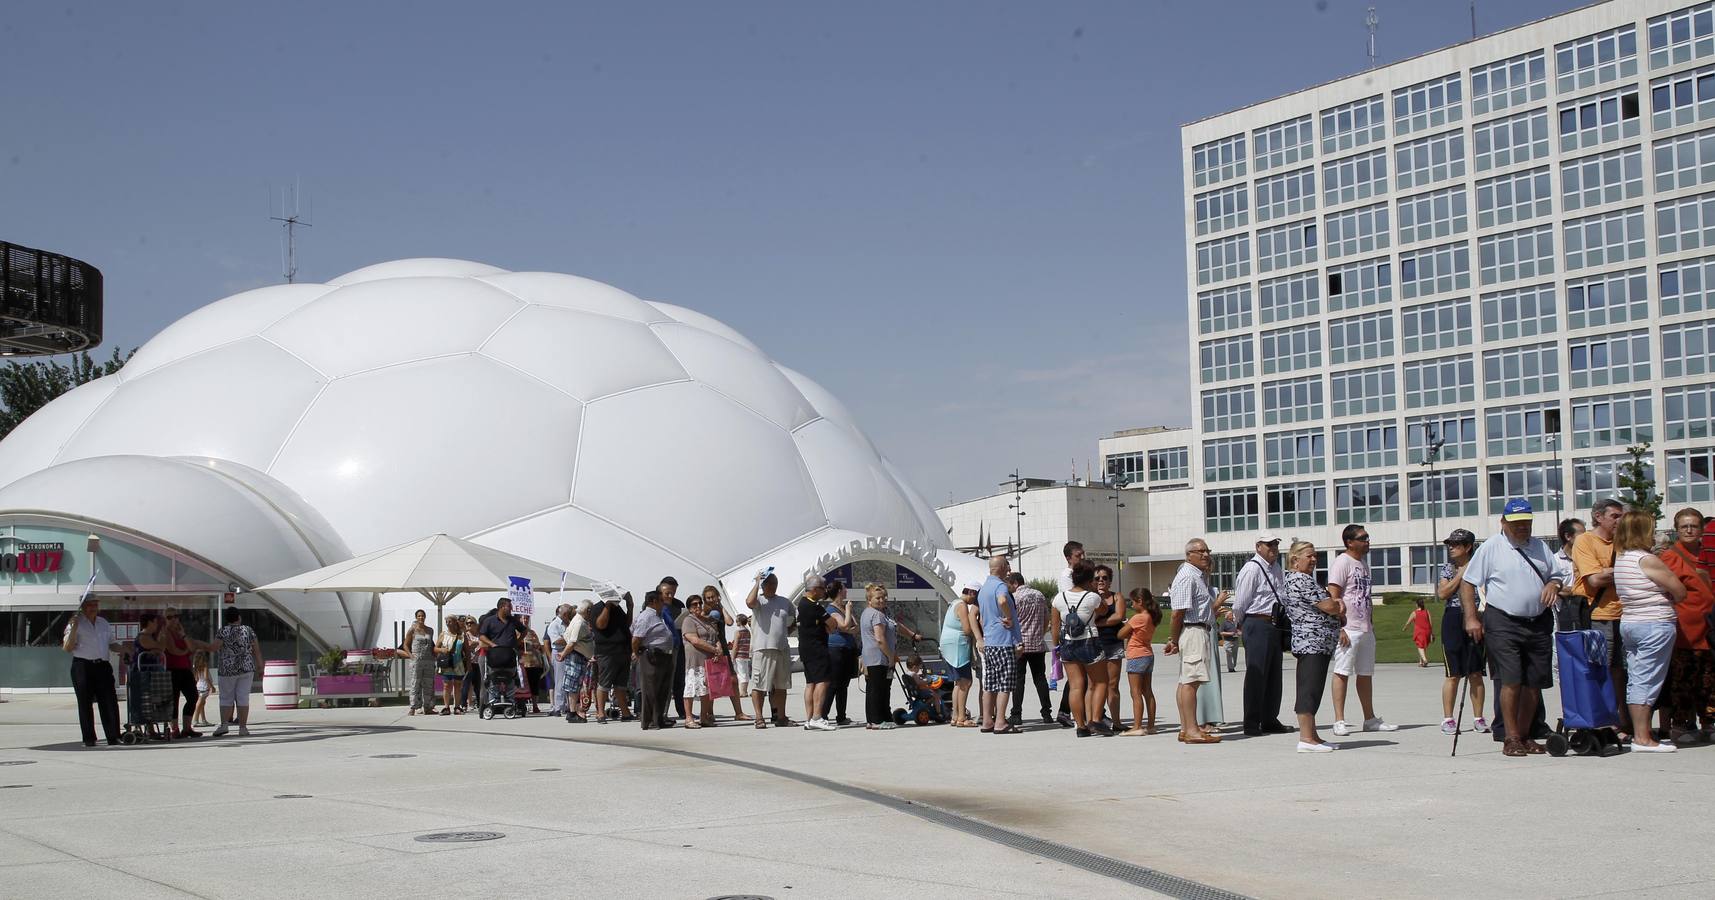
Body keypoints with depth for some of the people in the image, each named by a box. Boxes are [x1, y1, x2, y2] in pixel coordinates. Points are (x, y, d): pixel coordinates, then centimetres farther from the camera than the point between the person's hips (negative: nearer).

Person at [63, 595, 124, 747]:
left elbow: (111, 644, 24)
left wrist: (126, 650, 6)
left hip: (102, 666, 4)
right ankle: (89, 739, 6)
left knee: (110, 702, -2)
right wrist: (74, 628, -18)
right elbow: (67, 648, -7)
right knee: (85, 703, 0)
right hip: (83, 667, -4)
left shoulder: (104, 623, 18)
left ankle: (113, 737, 1)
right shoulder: (76, 623, 1)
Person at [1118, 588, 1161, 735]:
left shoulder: (1137, 618, -18)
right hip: (1148, 655, 9)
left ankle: (1137, 727, -10)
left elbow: (1121, 634, -11)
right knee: (1148, 692, 11)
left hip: (1136, 657, -9)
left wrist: (1125, 624, 6)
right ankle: (1150, 725, 13)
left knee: (1136, 693, -7)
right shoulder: (1151, 618, 7)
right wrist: (1129, 625, 1)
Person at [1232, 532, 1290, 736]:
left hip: (1275, 626, 9)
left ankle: (1270, 720, 22)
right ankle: (1251, 724, -2)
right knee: (1256, 674, -6)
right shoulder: (1252, 569, -11)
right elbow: (1239, 604, -10)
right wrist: (1241, 624, 4)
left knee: (1274, 675, 13)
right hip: (1258, 625, -9)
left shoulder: (1277, 569, 15)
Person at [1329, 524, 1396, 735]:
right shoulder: (1342, 562, -9)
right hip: (1348, 629, -9)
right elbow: (1334, 597, -15)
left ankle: (1370, 719, 20)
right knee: (1342, 673, -7)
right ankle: (1339, 721, -6)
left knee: (1366, 674, 13)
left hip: (1365, 628, 9)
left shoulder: (1363, 564, 18)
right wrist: (1339, 628, -21)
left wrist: (1371, 624, 17)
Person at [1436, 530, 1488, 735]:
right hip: (1454, 620, -1)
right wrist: (1461, 574, -10)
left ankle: (1478, 718, 11)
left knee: (1476, 672, 4)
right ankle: (1448, 719, 5)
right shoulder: (1448, 568, 5)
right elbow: (1442, 593, -9)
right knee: (1454, 673, 0)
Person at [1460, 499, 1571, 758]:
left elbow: (1560, 574, 25)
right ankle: (1511, 739, -6)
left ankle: (1524, 736, 19)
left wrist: (1554, 584, 1)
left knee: (1534, 683, 6)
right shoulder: (1491, 548, -1)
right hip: (1503, 623, -5)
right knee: (1511, 681, -12)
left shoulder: (1540, 547, 15)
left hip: (1539, 623, 5)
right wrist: (1471, 618, -9)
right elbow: (1468, 584, -1)